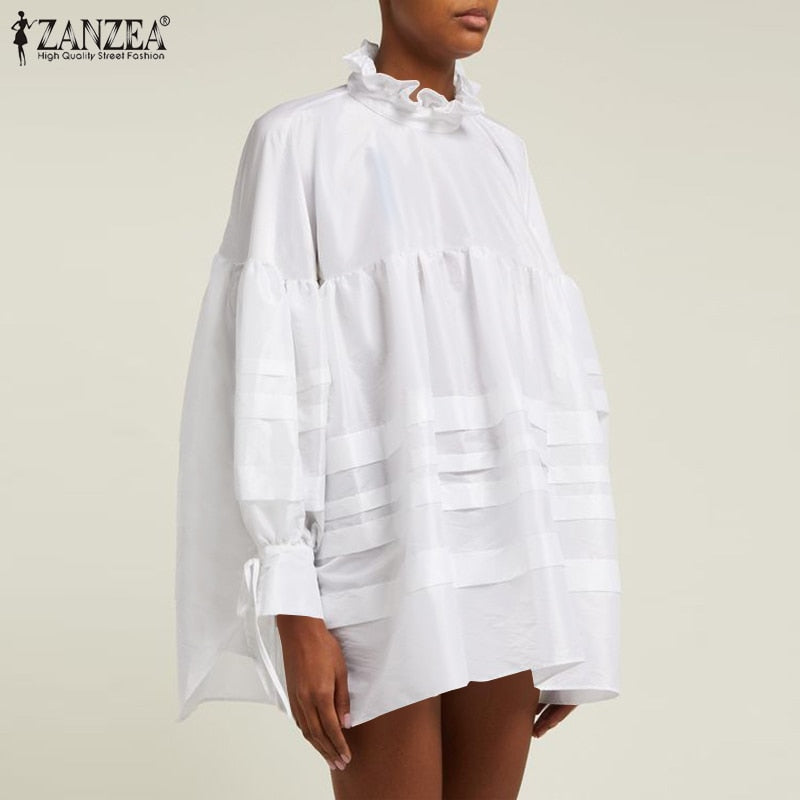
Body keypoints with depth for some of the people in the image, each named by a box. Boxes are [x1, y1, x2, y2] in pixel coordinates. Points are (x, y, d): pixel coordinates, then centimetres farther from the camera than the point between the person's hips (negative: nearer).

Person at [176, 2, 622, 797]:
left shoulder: (499, 157, 16)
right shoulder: (297, 141, -2)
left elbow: (549, 373, 14)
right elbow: (265, 384, -8)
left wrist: (563, 594, 11)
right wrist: (292, 615, -14)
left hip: (500, 553, 6)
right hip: (380, 559, -6)